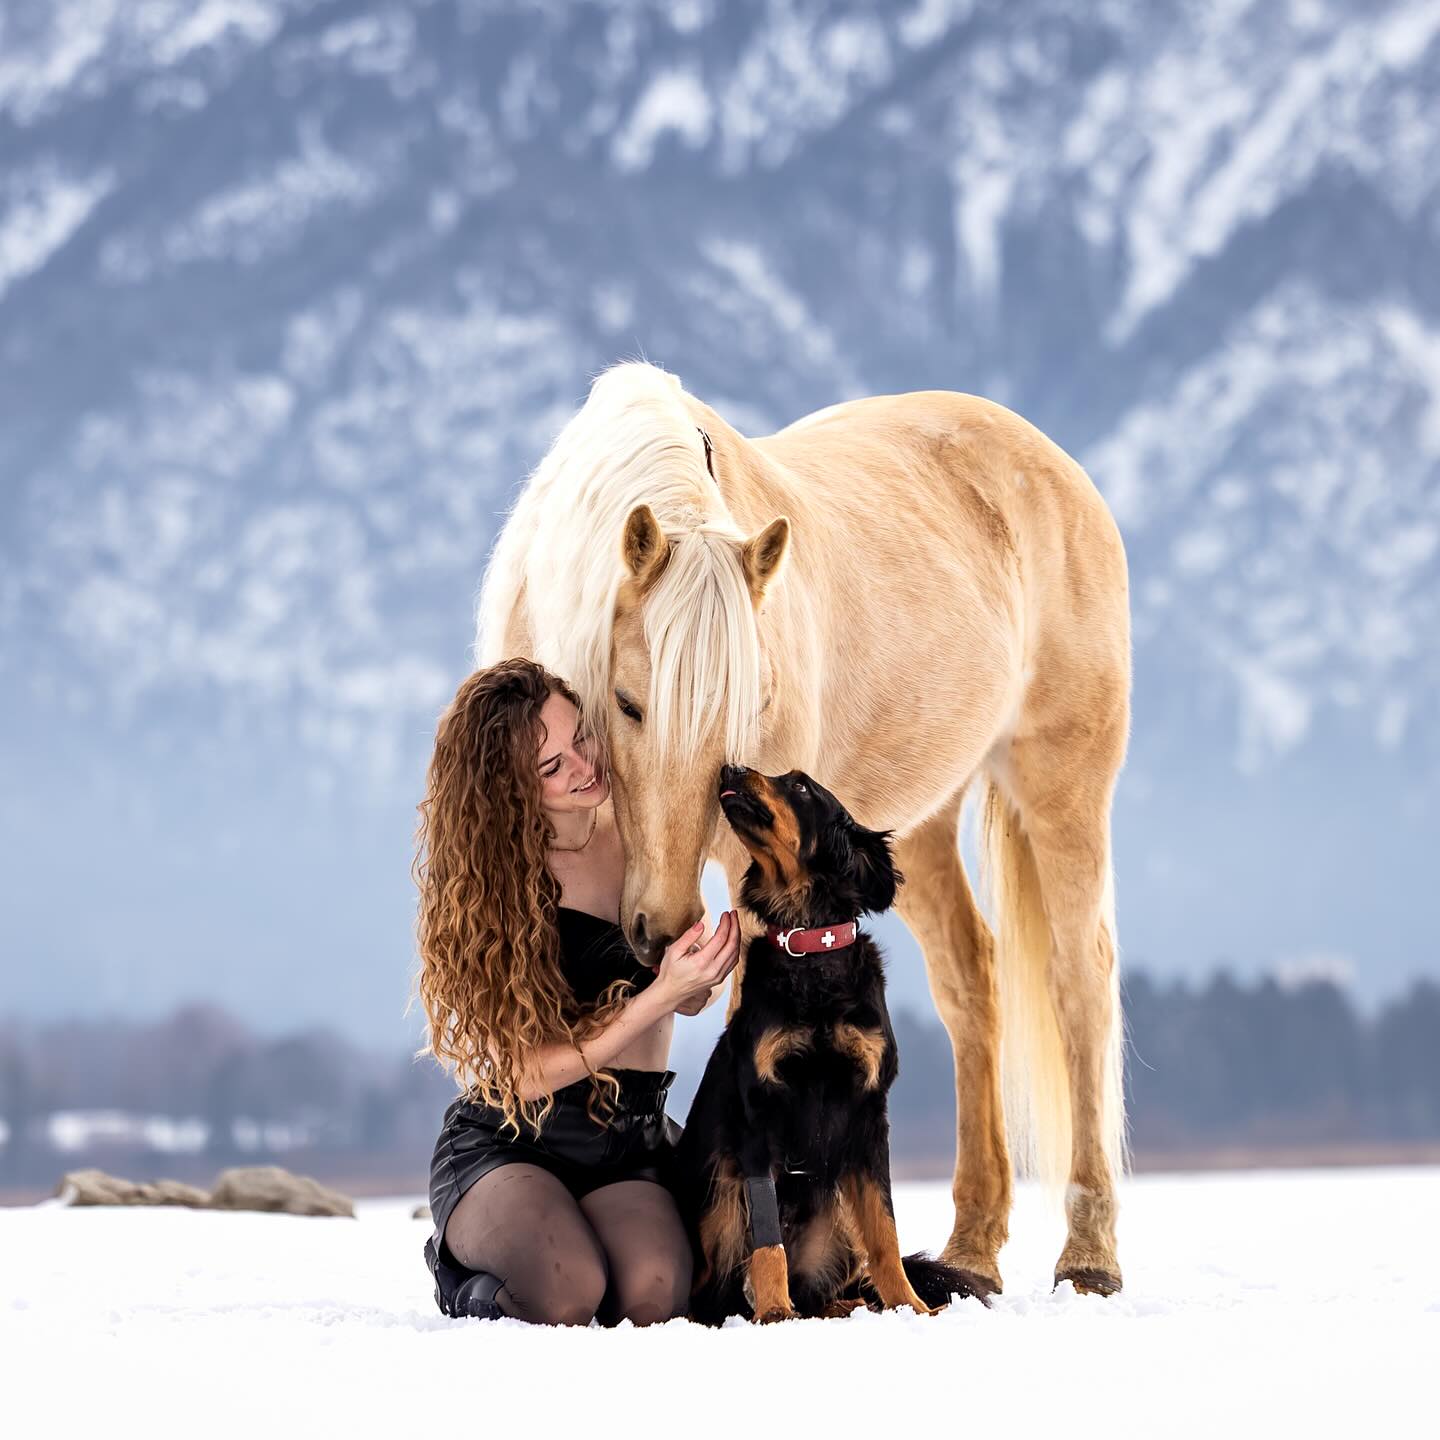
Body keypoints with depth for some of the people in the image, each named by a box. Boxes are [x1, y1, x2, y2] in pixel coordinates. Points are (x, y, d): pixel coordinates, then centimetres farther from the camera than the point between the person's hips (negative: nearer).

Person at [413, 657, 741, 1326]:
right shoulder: (488, 877, -8)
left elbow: (692, 1000, 16)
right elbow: (527, 1071, -12)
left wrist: (703, 975, -10)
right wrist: (658, 996, -22)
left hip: (634, 1145, 3)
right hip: (506, 1143, -3)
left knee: (651, 1294, -31)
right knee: (568, 1296, -34)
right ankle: (463, 1273, 3)